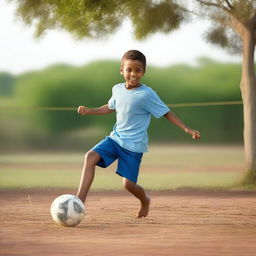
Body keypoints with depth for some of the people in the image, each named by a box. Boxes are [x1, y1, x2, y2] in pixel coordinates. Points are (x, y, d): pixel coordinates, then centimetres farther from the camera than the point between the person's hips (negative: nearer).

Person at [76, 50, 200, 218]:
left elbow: (166, 113, -10)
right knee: (91, 157, -18)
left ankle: (145, 200, 30)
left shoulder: (147, 94, -14)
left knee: (128, 183, -6)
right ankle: (80, 199, -23)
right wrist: (89, 111, 15)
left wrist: (187, 129, -17)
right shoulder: (117, 89, 4)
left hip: (134, 145, -5)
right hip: (115, 138, 5)